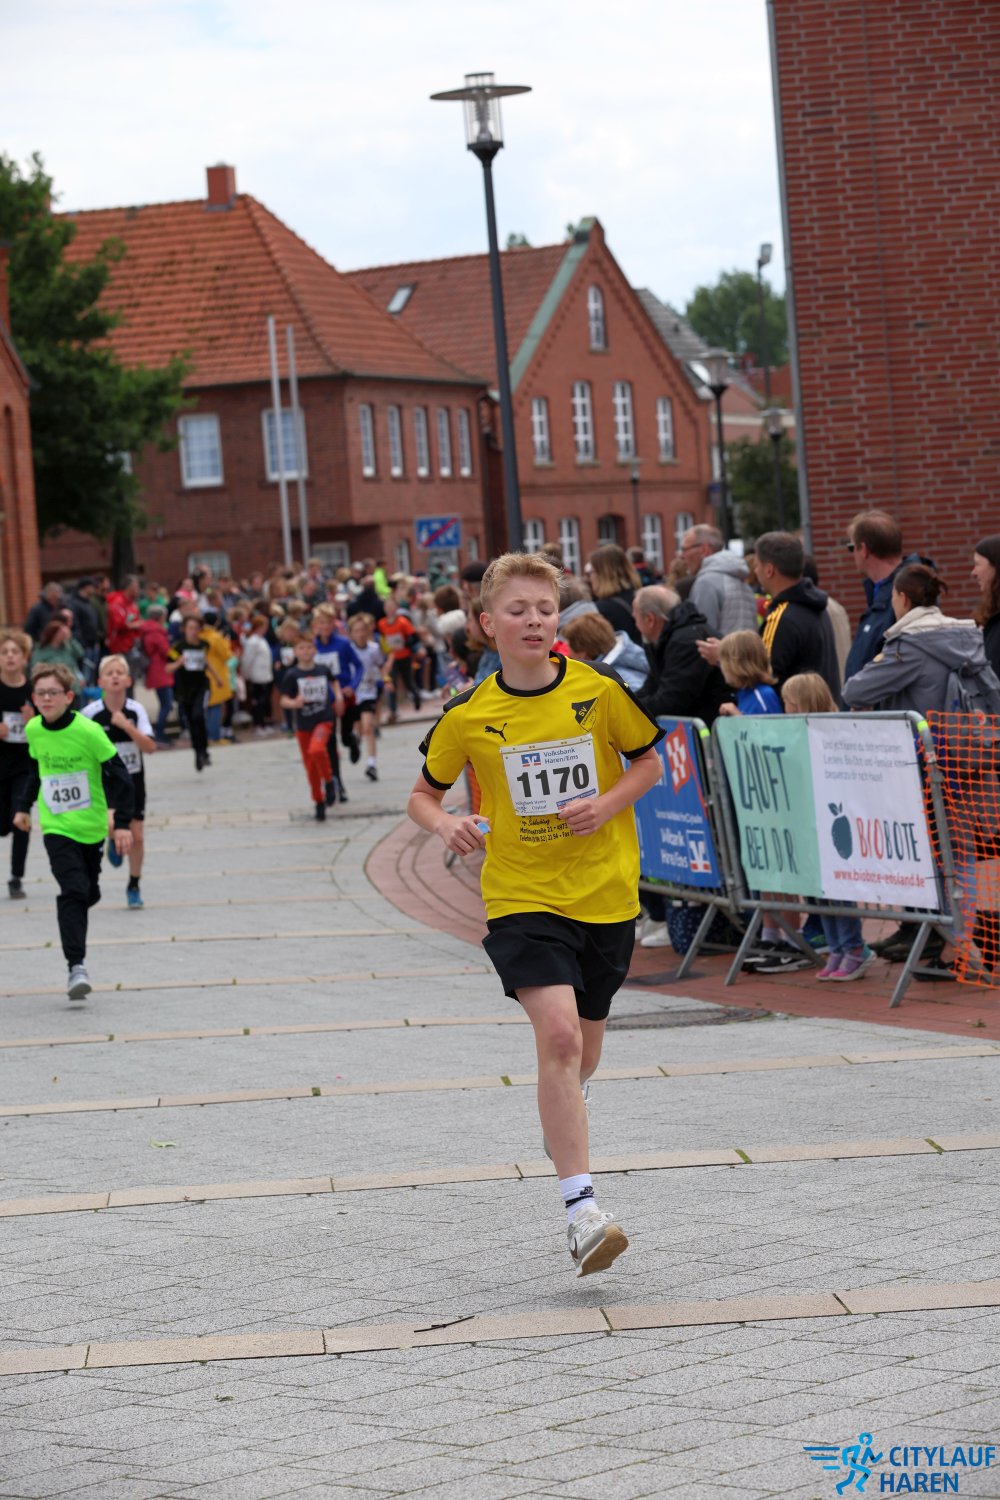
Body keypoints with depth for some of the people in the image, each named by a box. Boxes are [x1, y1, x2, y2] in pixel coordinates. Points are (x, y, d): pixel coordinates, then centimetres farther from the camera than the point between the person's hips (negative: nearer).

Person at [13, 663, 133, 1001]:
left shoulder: (88, 731, -16)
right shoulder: (33, 730, -3)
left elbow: (119, 775, -10)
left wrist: (123, 822, -12)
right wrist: (24, 806, 17)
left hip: (91, 826, -1)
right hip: (56, 827, 1)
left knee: (88, 894, 9)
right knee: (72, 891, -13)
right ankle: (76, 967, -16)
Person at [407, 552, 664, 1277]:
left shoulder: (599, 689, -5)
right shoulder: (469, 714, -4)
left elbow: (649, 761, 8)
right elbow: (423, 794, 9)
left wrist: (606, 805, -10)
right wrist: (446, 825, -13)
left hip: (605, 891, 2)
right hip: (522, 895, -2)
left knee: (584, 1044, 17)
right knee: (558, 1034, -20)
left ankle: (562, 1121, 53)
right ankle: (582, 1209, -21)